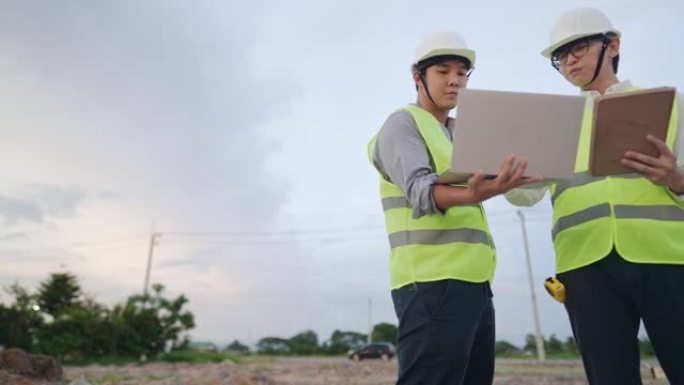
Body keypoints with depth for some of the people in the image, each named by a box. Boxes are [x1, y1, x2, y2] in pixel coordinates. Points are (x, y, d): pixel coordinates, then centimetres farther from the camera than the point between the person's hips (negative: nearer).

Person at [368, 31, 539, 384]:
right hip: (433, 283, -8)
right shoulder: (403, 123, -2)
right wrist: (472, 195, -40)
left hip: (473, 282, 9)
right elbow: (420, 189, -20)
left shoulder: (458, 134, 24)